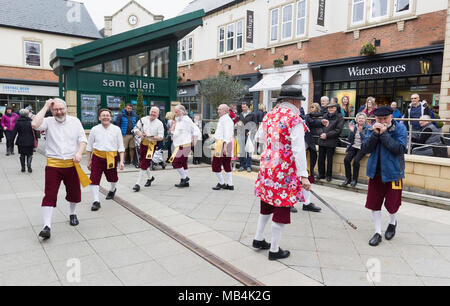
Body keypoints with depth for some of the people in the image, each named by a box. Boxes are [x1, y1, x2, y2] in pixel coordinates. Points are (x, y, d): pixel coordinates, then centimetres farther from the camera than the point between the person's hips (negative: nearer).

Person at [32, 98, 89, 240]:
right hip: (53, 164, -2)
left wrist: (79, 153, -14)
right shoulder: (48, 122, 1)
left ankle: (72, 214, 38)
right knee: (50, 195, -6)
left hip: (72, 164, 2)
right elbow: (35, 124, -20)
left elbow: (83, 139, 4)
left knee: (74, 192, 13)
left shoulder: (75, 121, 6)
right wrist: (45, 107, -11)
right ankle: (47, 226, -3)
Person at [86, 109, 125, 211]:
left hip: (112, 157, 0)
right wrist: (89, 161, 9)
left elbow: (121, 147, 1)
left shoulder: (116, 129, -2)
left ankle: (112, 189, 51)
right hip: (97, 157, 0)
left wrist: (121, 161, -5)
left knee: (113, 178, 17)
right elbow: (89, 146, 10)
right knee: (94, 178, -10)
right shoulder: (95, 129, 0)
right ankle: (96, 201, 0)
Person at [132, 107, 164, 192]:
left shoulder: (159, 123, -6)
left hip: (152, 145, -5)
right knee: (144, 162, 16)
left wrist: (152, 137, -24)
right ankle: (150, 178, 40)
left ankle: (138, 184, -7)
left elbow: (161, 137, -8)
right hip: (143, 143, 5)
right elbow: (136, 128, 8)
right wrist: (140, 134, -12)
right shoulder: (143, 119, 4)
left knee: (144, 164, -10)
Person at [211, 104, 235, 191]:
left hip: (222, 143, -10)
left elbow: (227, 133, -20)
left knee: (215, 164, -3)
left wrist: (224, 146, -25)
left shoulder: (225, 119, -11)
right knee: (227, 165, 11)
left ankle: (221, 183, 4)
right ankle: (230, 185, 14)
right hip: (229, 143, 10)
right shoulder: (228, 119, 20)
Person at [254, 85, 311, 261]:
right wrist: (303, 175, -19)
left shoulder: (269, 116, 8)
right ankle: (274, 250, 16)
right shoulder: (295, 120, -15)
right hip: (285, 170, -8)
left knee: (267, 204, 22)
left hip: (267, 166, 8)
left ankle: (258, 239, 34)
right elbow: (298, 150, -20)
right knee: (282, 208, 4)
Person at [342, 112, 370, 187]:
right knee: (346, 159, -21)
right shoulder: (354, 127, 10)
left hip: (362, 148, -4)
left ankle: (355, 180, -11)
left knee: (356, 161, -27)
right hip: (353, 147, 4)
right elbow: (349, 140, 8)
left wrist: (361, 132, -22)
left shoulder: (368, 127, -1)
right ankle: (348, 178, -7)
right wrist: (352, 131, -7)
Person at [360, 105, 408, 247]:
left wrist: (384, 133, -24)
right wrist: (374, 134, -19)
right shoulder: (373, 129, 0)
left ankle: (392, 222, 40)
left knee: (391, 203, 7)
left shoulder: (400, 128, -9)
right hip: (375, 172, 3)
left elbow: (399, 149, -23)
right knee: (374, 203, 6)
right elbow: (365, 149, -7)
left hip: (393, 172, -3)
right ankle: (378, 232, 21)